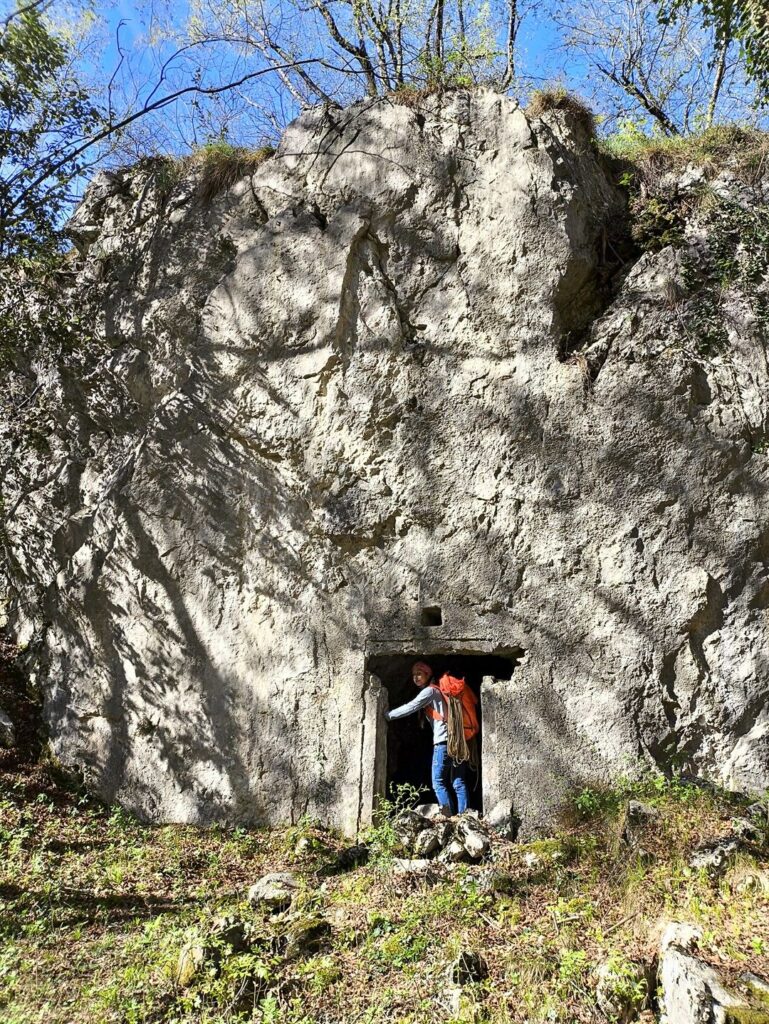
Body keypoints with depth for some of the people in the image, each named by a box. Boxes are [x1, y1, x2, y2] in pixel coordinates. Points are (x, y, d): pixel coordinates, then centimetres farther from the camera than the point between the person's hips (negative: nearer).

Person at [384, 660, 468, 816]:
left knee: (438, 782, -4)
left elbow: (410, 707, -9)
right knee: (458, 782, 5)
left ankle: (449, 817, -9)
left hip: (443, 741, -9)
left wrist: (387, 715, -4)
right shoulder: (436, 690, 24)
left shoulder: (429, 691, -4)